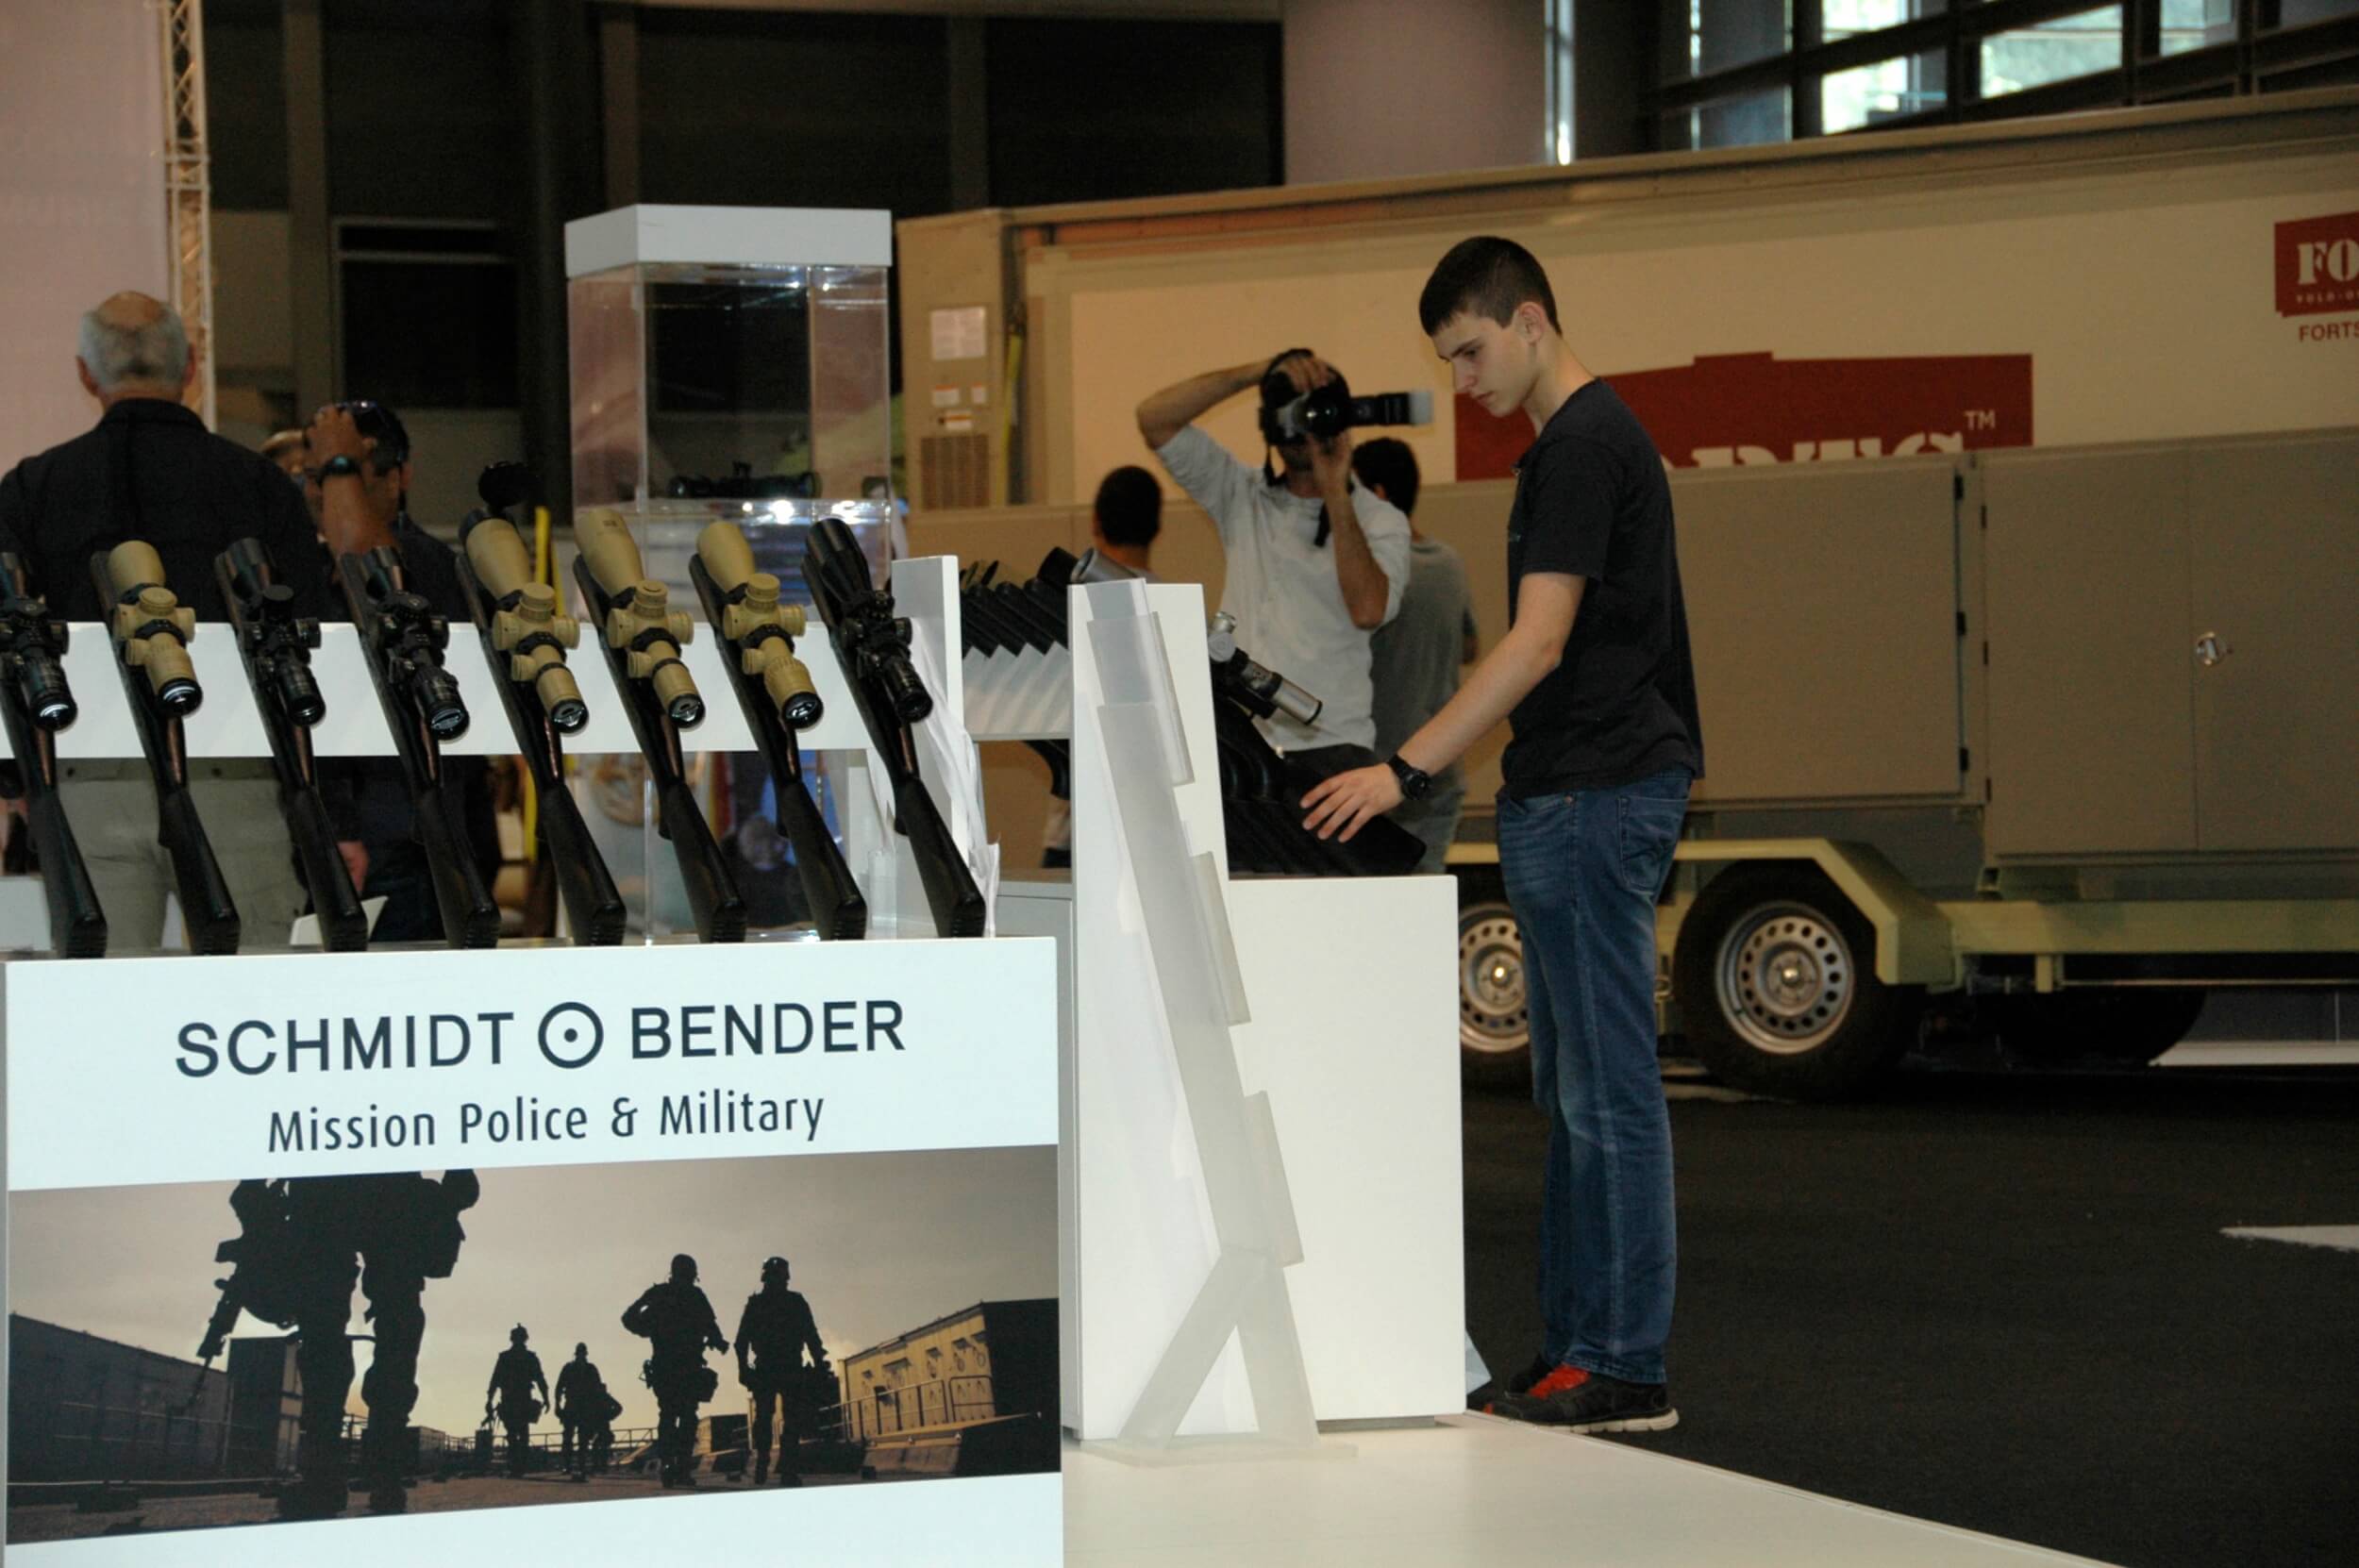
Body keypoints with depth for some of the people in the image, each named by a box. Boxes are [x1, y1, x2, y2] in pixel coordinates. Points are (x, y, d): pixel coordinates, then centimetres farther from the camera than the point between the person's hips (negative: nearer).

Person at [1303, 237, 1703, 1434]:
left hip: (1597, 796, -11)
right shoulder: (1577, 440, 18)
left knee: (1607, 1088, -8)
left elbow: (1538, 641, -22)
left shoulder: (1585, 447, -15)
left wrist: (1406, 769, -24)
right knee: (1572, 1088, 12)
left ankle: (1628, 1372, -6)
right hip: (1569, 796, 11)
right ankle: (1573, 1346, 16)